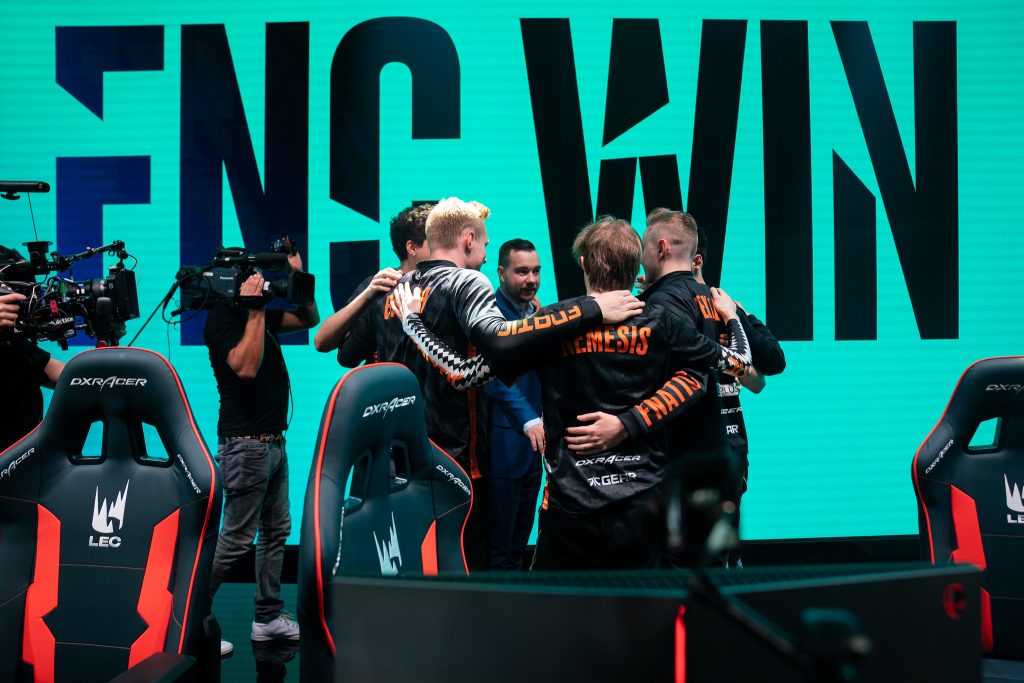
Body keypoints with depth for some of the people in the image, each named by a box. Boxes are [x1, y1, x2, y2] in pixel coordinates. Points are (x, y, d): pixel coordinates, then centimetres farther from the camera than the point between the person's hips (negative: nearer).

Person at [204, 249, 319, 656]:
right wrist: (256, 312, -27)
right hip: (246, 443, -10)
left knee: (276, 532, 12)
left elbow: (309, 319, 19)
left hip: (272, 440, 10)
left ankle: (269, 618, 17)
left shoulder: (254, 311, 12)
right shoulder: (222, 318, -14)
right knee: (236, 540, -8)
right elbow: (246, 366, -28)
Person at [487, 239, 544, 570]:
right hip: (502, 445, -8)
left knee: (518, 546, 16)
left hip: (532, 443, 8)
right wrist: (529, 420, -35)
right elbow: (496, 375, -26)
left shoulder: (535, 312, 12)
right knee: (497, 549, -1)